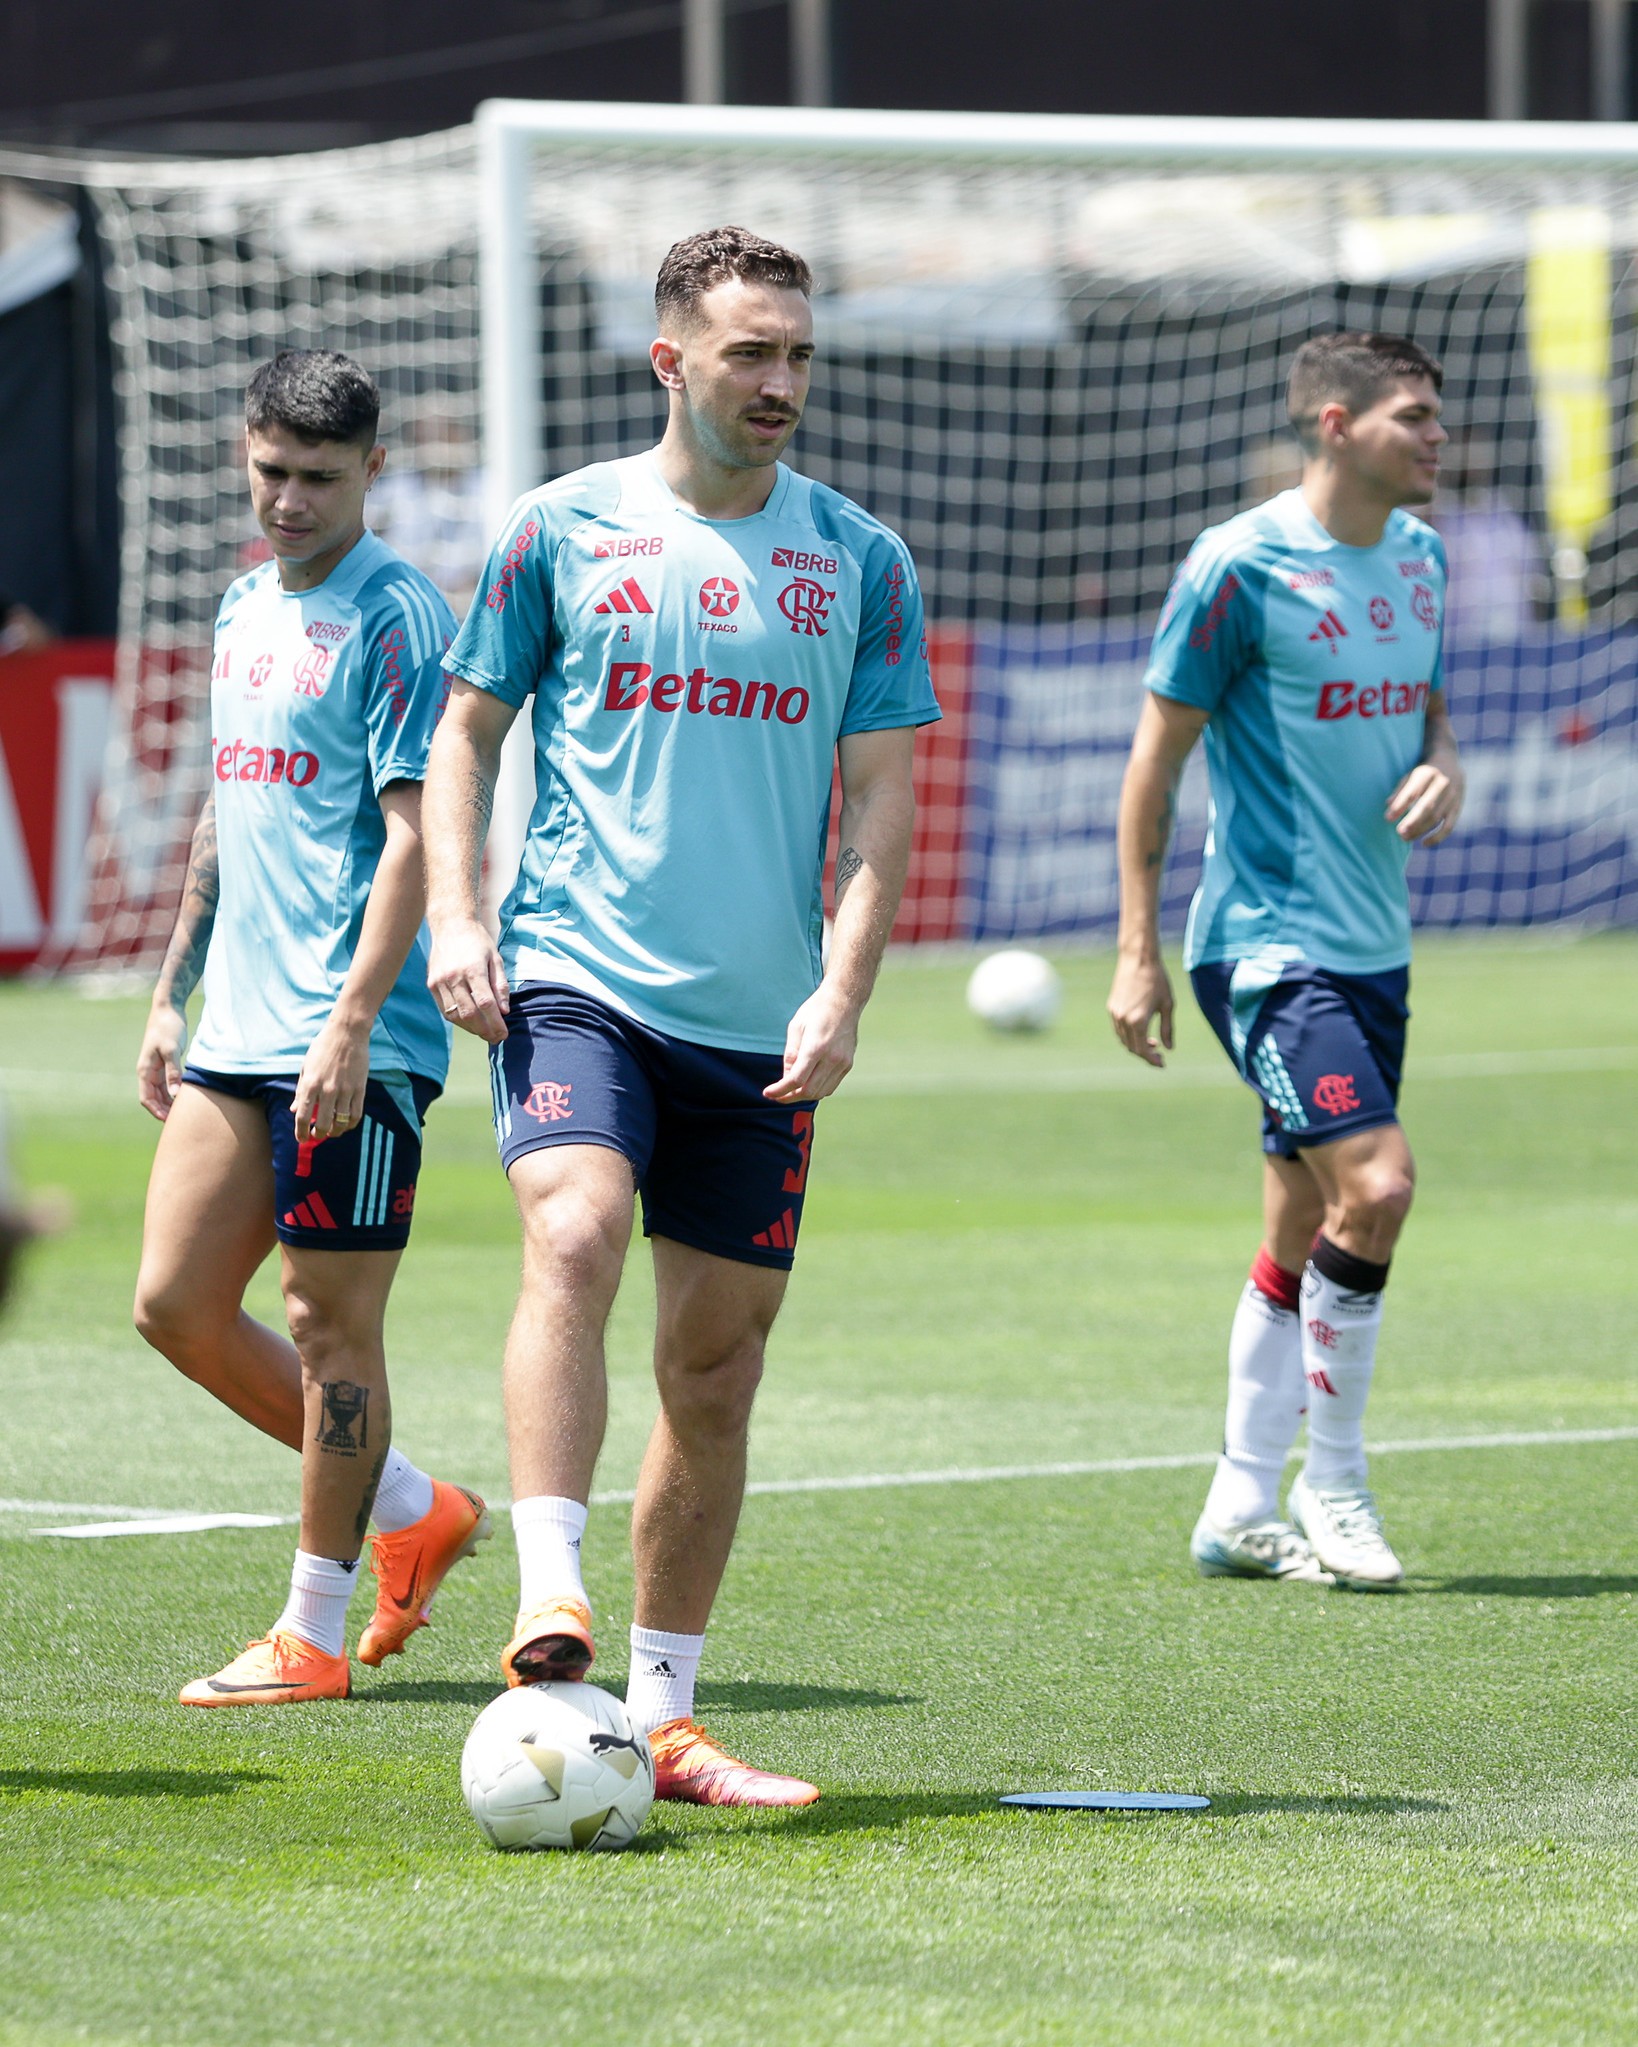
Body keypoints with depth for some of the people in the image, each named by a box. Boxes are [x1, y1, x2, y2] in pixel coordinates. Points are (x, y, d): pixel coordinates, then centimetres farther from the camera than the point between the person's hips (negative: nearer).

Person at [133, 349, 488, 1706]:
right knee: (178, 1305, 6)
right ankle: (410, 1510, 21)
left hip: (351, 1044, -9)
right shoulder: (246, 609, 17)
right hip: (236, 1031, 9)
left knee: (330, 1322, -3)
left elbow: (416, 833, -15)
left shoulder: (395, 617, -9)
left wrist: (352, 1020, -21)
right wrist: (172, 994, 21)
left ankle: (313, 1635, 5)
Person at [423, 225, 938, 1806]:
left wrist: (844, 988, -6)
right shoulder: (565, 529, 4)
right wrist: (454, 917, -5)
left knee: (717, 1365, 4)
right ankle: (548, 1603, -32)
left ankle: (660, 1717, 13)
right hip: (577, 981, -3)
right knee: (573, 1238, -28)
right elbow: (466, 730, 10)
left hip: (761, 1025, 3)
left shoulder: (859, 562, 8)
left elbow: (880, 792, 7)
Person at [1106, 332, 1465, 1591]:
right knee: (1375, 1182, -19)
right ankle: (1329, 1488, -5)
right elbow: (1158, 756, -7)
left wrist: (1444, 771, -1)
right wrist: (1139, 952, -9)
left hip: (1373, 948, 8)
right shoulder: (1242, 566, -12)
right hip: (1269, 944, -8)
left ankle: (1240, 1511, 18)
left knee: (1305, 1231, 10)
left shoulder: (1420, 556, 10)